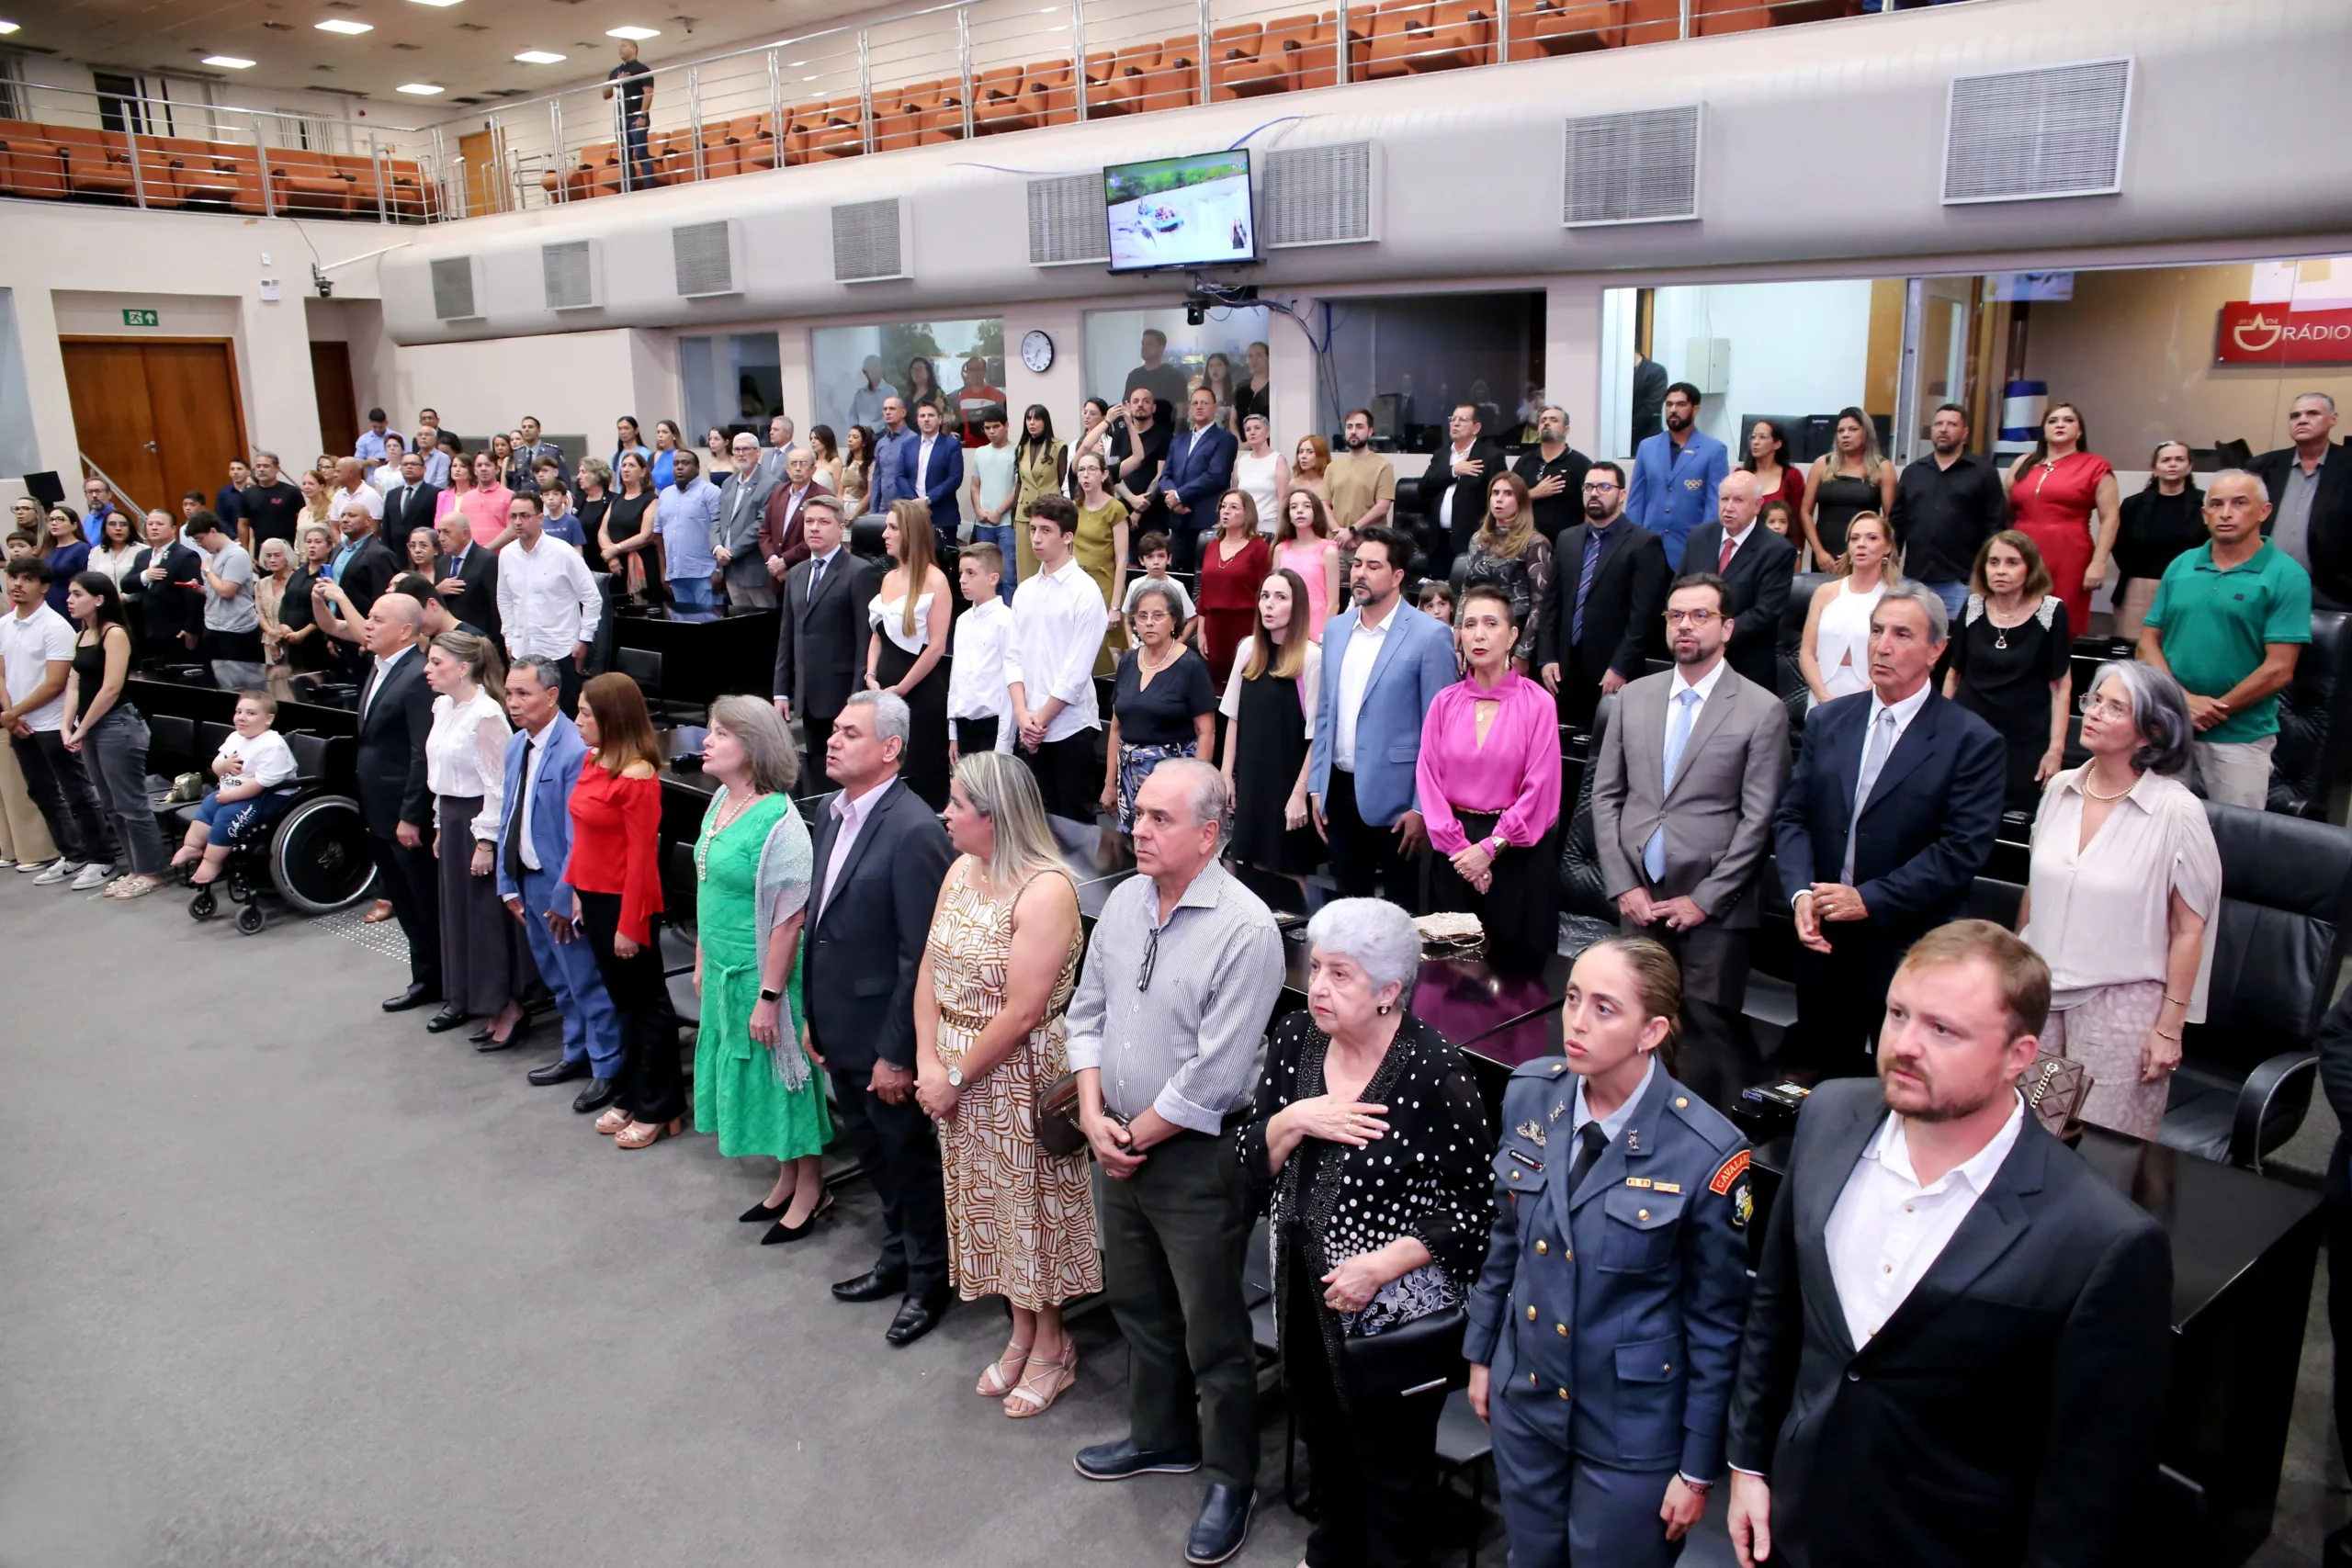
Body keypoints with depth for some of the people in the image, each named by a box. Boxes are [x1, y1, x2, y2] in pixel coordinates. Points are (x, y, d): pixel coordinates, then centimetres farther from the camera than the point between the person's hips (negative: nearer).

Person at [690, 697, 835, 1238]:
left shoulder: (779, 822, -22)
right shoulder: (721, 803, 3)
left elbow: (789, 919, -22)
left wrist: (768, 996, -21)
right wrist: (702, 962, 17)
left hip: (761, 973, -8)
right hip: (723, 969, 8)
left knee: (782, 1073, 6)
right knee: (746, 1074, 18)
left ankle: (811, 1189, 25)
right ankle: (787, 1181, 35)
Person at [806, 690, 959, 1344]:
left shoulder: (914, 831, -23)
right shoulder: (832, 814, 4)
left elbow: (920, 955, -22)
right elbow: (823, 925, 11)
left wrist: (897, 1052, -19)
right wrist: (814, 1015, 12)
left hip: (886, 1037, -8)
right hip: (841, 1030, 8)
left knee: (910, 1160, 11)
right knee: (874, 1154, 23)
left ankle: (928, 1279, 31)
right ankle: (898, 1256, 43)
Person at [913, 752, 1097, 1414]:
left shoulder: (1045, 891, -22)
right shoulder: (961, 871, 1)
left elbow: (1022, 1014, -23)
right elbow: (929, 970, 2)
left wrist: (956, 1077, -15)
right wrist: (928, 1061, -8)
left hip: (1021, 1073, -7)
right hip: (955, 1070, 7)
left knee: (1033, 1205, 9)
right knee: (989, 1203, 18)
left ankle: (1051, 1348, 29)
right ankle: (1021, 1332, 37)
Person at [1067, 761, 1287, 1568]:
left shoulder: (1243, 928, -22)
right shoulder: (1123, 901, 0)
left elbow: (1213, 1076, -22)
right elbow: (1088, 1010, 7)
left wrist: (1138, 1137, -12)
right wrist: (1094, 1114, -5)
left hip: (1197, 1156, -7)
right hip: (1122, 1144, 7)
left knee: (1212, 1329, 8)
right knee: (1137, 1303, 23)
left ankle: (1231, 1478, 29)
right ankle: (1162, 1438, 45)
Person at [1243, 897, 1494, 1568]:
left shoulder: (1434, 1070, -22)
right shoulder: (1295, 1041, -5)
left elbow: (1478, 1205, -16)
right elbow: (1251, 1165, 0)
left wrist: (1383, 1265, -22)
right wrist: (1292, 1121, -20)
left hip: (1395, 1307, -6)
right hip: (1302, 1291, 6)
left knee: (1392, 1459, 14)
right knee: (1324, 1438, 26)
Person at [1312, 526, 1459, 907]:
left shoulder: (1430, 636, -10)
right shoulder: (1336, 629, 8)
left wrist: (1423, 807, -12)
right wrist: (1316, 787, 9)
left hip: (1393, 797, -5)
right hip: (1339, 790, 5)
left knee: (1404, 909, 6)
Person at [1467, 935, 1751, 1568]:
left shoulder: (1707, 1153, -23)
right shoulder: (1530, 1093, -9)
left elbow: (1718, 1321, -12)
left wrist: (1699, 1468, -6)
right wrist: (1480, 1352, 12)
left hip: (1631, 1430, -4)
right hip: (1523, 1398, 4)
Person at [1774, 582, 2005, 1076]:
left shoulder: (1972, 741, -7)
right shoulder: (1827, 721, 8)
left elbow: (1962, 850, -13)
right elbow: (1791, 816, 5)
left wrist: (1869, 899, -18)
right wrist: (1801, 893, -11)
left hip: (1909, 948, -4)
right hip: (1822, 941, 4)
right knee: (1820, 1079, 14)